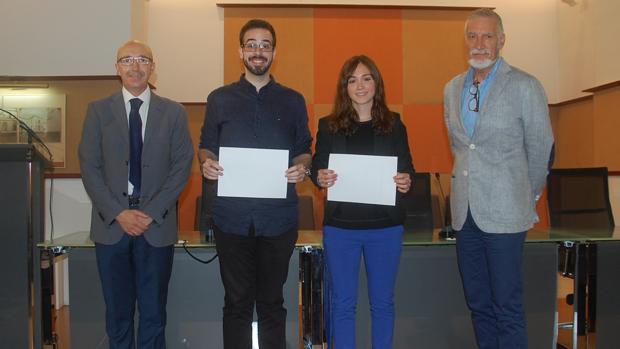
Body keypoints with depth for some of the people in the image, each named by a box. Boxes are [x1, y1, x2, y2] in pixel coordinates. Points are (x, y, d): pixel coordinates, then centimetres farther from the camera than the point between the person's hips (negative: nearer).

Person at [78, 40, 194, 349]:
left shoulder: (173, 112, 4)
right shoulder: (98, 110, 5)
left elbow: (181, 167, 0)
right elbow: (89, 167, 1)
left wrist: (151, 213, -9)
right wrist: (119, 213, -10)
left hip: (157, 225, 0)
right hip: (111, 224, 1)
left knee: (153, 310, 7)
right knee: (117, 310, 10)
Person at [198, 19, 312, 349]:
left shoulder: (293, 101, 10)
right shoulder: (219, 99, 9)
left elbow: (304, 149, 11)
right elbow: (206, 146, 11)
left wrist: (302, 167, -10)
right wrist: (207, 162, -11)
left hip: (278, 216, 0)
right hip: (232, 215, 0)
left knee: (271, 302, 9)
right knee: (237, 302, 8)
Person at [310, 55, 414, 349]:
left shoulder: (394, 124, 4)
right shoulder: (328, 126, 3)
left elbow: (407, 169, 7)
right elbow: (316, 168, 6)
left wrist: (406, 182, -15)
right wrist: (320, 178, -15)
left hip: (385, 226, 1)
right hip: (340, 225, 0)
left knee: (383, 302, 11)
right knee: (343, 303, 7)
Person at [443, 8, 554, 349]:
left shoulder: (525, 86, -7)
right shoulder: (452, 88, 9)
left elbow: (541, 149, -1)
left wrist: (526, 197, 7)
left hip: (504, 212, -5)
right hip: (465, 210, 6)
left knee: (507, 306, 0)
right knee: (478, 304, 14)